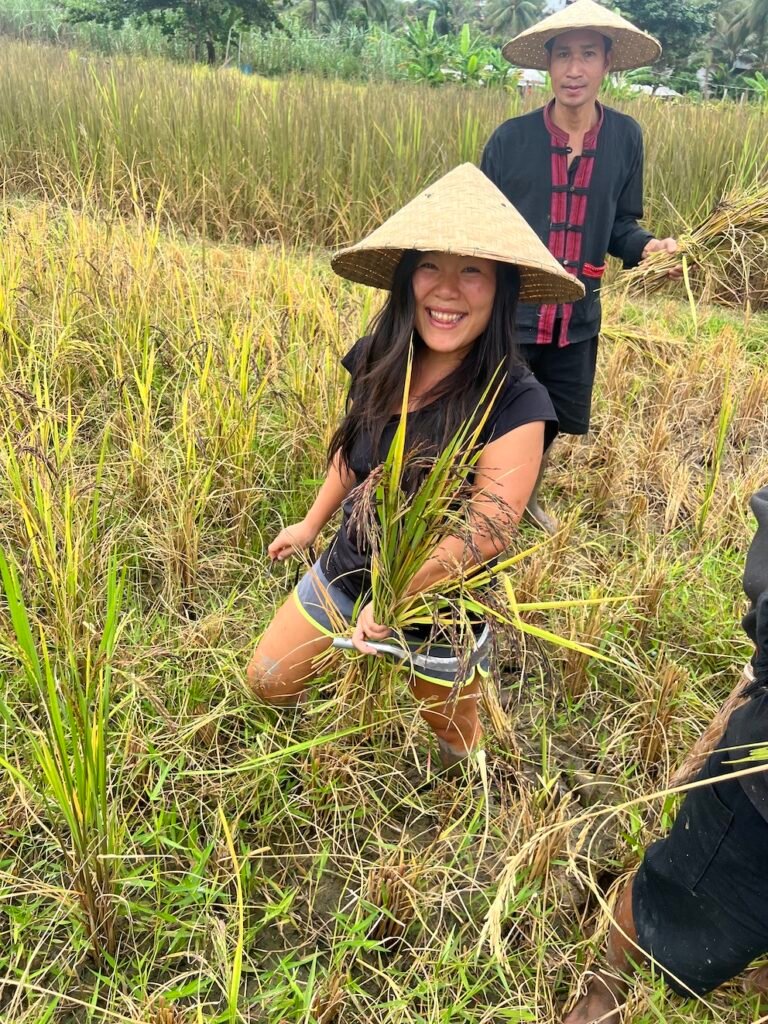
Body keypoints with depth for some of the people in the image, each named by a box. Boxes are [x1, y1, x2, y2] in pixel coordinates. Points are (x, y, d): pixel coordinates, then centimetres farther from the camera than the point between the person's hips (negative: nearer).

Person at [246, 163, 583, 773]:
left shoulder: (516, 404, -27)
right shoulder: (377, 362, -11)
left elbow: (484, 533, -28)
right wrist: (312, 524, 18)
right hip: (343, 578, 5)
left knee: (452, 748, 18)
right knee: (267, 683, 16)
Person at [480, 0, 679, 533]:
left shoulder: (625, 137, -1)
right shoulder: (511, 137, -7)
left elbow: (619, 225, 7)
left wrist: (648, 245, -13)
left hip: (577, 319, 3)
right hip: (508, 315, -3)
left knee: (554, 426, 19)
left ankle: (528, 496, 47)